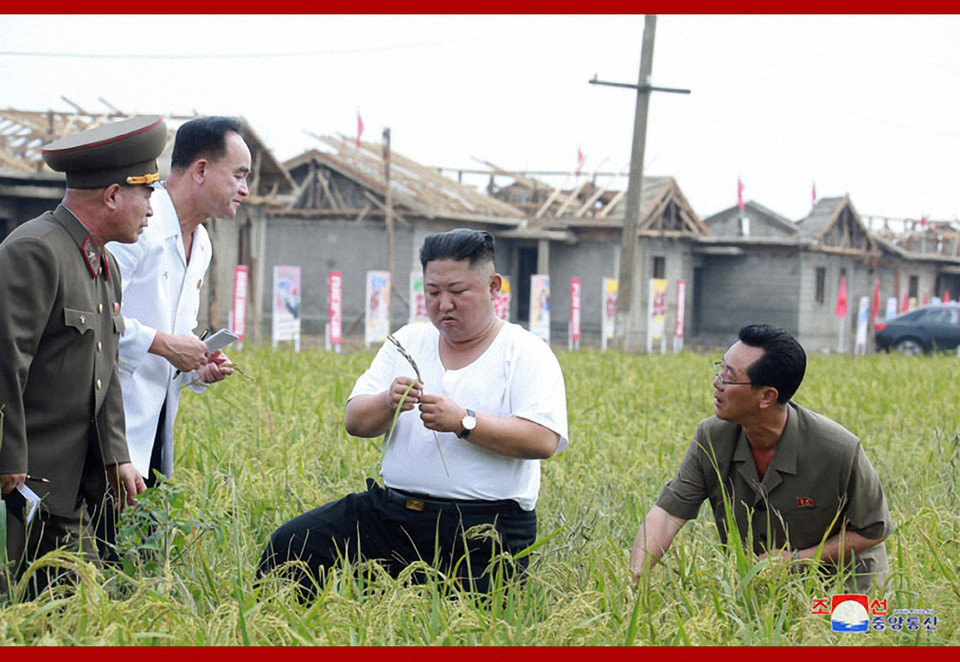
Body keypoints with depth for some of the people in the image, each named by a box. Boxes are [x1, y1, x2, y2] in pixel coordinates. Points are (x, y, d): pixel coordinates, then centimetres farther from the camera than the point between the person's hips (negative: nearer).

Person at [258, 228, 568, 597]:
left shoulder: (525, 353, 1)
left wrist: (463, 422, -21)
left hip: (482, 532, -4)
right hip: (389, 512, 5)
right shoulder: (408, 342, 16)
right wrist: (389, 403, -13)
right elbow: (355, 422, 10)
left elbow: (544, 440, -14)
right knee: (289, 546, -9)